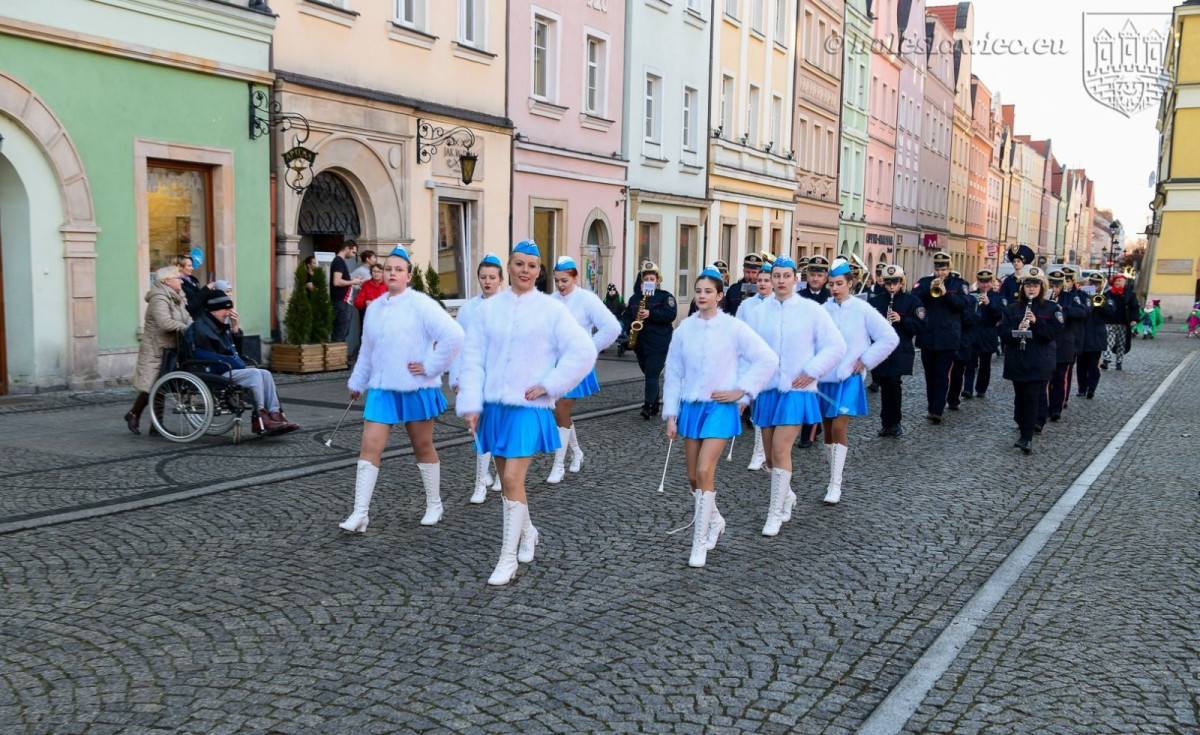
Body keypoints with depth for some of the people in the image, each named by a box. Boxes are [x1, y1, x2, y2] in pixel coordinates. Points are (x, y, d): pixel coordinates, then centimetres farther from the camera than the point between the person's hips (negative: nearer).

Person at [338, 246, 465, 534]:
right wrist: (357, 382, 25)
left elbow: (454, 336, -20)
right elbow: (367, 350, 21)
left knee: (423, 448, 10)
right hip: (382, 389, 5)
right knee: (369, 447, -4)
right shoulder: (374, 307, 9)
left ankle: (434, 505, 28)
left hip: (416, 389, -5)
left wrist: (430, 366, -17)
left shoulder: (421, 304, -11)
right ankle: (360, 514, 0)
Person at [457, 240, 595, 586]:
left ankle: (508, 559, 3)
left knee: (513, 480, -9)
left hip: (529, 408, -4)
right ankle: (527, 532, 39)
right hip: (494, 405, 4)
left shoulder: (551, 310, -4)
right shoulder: (488, 308, 4)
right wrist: (470, 404, -4)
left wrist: (548, 385, -10)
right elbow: (473, 358, 3)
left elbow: (584, 352, -8)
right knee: (508, 479, 14)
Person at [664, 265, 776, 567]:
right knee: (693, 477, 9)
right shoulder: (684, 329, 2)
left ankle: (700, 543, -3)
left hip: (720, 408, -4)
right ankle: (714, 520, 37)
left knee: (704, 471, -15)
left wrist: (741, 391, -7)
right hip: (691, 407, 4)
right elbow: (673, 374, 6)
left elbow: (768, 359, -5)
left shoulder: (733, 328, -7)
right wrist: (671, 415, 3)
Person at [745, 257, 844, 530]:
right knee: (770, 455, 11)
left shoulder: (811, 310, -3)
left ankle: (775, 513, 0)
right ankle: (787, 495, 39)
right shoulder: (758, 313, 3)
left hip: (796, 391, -3)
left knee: (780, 450, -13)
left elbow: (836, 346, -1)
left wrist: (811, 372, -9)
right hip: (767, 390, 3)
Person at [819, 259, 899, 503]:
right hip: (825, 377, 4)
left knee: (838, 429, -12)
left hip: (849, 378, -3)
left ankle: (835, 484, -6)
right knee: (828, 430, 9)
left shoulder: (862, 310, -6)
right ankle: (833, 475, 24)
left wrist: (865, 361, -7)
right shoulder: (824, 310, 1)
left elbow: (890, 338, -4)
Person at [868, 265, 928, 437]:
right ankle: (888, 423, 17)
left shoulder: (912, 301, 3)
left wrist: (902, 319, -16)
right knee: (885, 386, 5)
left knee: (893, 382, -15)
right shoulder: (875, 301, 7)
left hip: (901, 351, -2)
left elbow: (921, 326, -3)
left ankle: (893, 423, 1)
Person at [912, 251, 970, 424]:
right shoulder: (924, 282, 8)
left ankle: (937, 410, -12)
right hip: (927, 336, 3)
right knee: (930, 374, 11)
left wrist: (946, 293, -21)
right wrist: (929, 290, -19)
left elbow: (963, 304, -8)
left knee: (942, 374, -7)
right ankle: (931, 406, 22)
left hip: (948, 338, -2)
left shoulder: (958, 284, 4)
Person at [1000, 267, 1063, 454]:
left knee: (1031, 398, -8)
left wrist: (1037, 322, -20)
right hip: (1016, 360, 3)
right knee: (1019, 398, 10)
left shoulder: (1051, 308, 2)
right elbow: (1003, 332, 1)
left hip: (1038, 362, -3)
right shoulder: (1012, 308, 7)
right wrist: (1016, 330, -19)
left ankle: (1027, 438, -10)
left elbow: (1055, 331, -7)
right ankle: (1024, 432, 27)